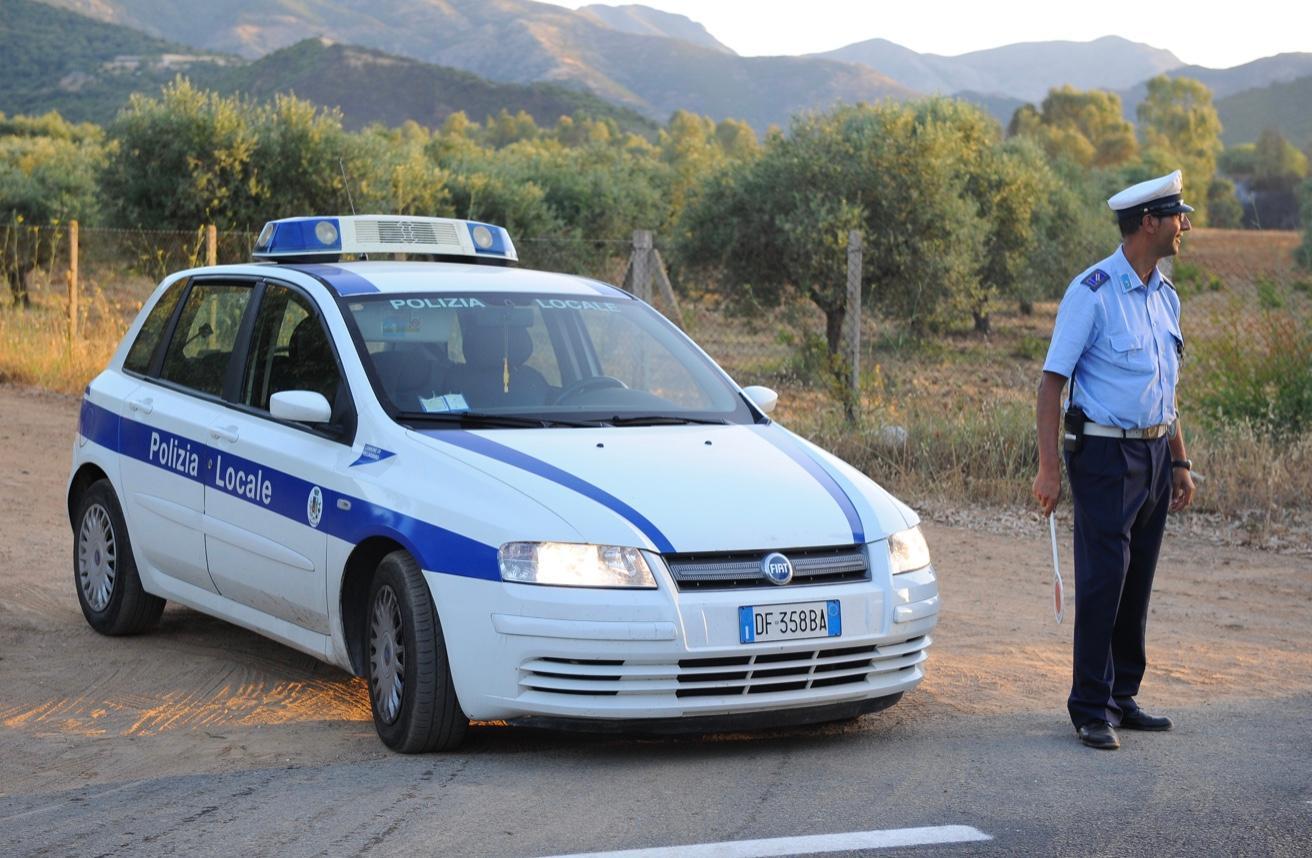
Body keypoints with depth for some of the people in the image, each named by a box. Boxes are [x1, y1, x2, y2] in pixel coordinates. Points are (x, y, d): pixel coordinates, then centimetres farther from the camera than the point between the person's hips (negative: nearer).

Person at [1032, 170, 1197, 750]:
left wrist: (1179, 463, 18)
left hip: (1154, 454, 7)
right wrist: (1049, 467, -18)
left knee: (1137, 586, 10)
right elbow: (1052, 380, -12)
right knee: (1102, 583, -7)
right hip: (1105, 456, -7)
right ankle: (1091, 709, 0)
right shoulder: (1092, 292, -11)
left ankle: (1123, 698, 19)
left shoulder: (1165, 295, 12)